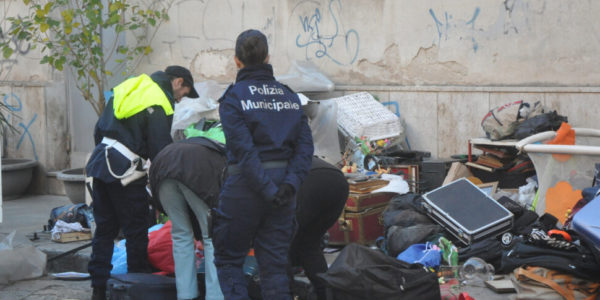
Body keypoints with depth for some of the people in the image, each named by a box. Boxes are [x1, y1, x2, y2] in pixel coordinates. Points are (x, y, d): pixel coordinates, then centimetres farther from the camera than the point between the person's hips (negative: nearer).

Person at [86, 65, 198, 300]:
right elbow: (161, 150, -13)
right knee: (136, 231, 2)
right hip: (124, 170, -9)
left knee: (104, 227, 14)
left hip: (100, 160, 9)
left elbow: (99, 129, 21)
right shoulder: (159, 104, -10)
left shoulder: (129, 87, 17)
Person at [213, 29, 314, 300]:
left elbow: (243, 149, -17)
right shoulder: (289, 96, 9)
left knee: (228, 260, 10)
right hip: (282, 187, 5)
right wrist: (290, 184, -8)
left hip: (244, 186, -4)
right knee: (275, 264, 11)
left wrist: (267, 191, -16)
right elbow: (305, 145, 0)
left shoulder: (234, 97, -7)